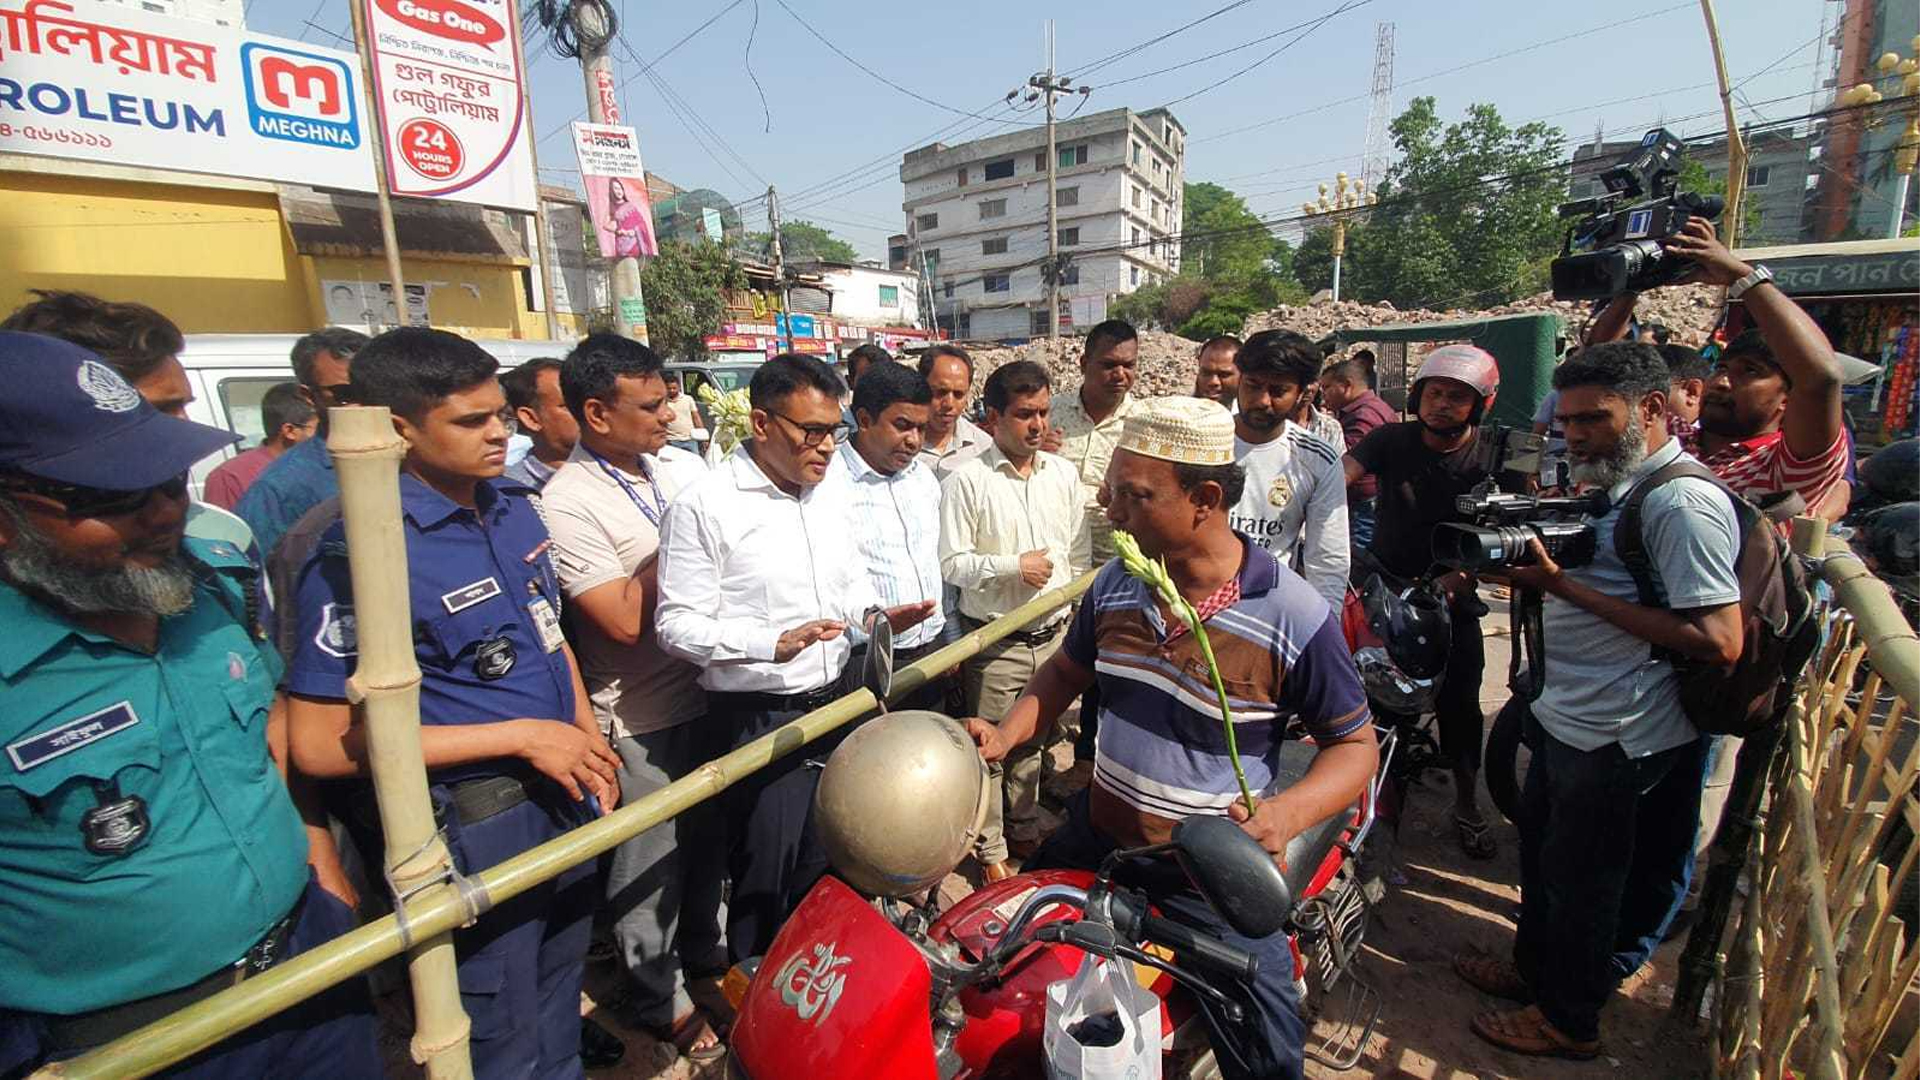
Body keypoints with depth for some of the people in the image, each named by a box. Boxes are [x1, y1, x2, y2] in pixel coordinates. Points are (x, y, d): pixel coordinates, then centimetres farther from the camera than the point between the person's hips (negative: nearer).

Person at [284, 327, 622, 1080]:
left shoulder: (516, 514, 2)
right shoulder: (359, 556, -21)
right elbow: (320, 744, -21)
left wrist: (590, 742, 2)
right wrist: (522, 736, -22)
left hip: (563, 796, 7)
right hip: (470, 828, -6)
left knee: (559, 1001, 28)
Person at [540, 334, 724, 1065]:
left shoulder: (684, 466, 1)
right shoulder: (567, 502, -19)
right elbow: (625, 620, -22)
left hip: (708, 691, 6)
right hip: (639, 718, -6)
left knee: (709, 839, 22)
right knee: (650, 864, 13)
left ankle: (705, 952, 48)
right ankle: (659, 999, 37)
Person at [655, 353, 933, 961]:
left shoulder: (834, 496, 6)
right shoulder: (704, 507, -15)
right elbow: (677, 624, -15)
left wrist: (875, 616, -3)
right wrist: (773, 644, -28)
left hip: (837, 702, 7)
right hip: (758, 721, -6)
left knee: (830, 861, 21)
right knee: (765, 877, 9)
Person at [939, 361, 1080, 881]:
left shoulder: (1063, 473, 4)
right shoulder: (967, 480, -11)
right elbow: (951, 564, -12)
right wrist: (1013, 566, -18)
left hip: (1053, 636, 5)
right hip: (994, 641, -4)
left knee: (1034, 742, 19)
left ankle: (1025, 831, 39)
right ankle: (991, 849, 27)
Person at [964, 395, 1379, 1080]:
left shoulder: (1293, 616, -20)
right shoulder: (1115, 584, -5)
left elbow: (1355, 743, -9)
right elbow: (1067, 670, 11)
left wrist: (1288, 813, -28)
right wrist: (1005, 735, -5)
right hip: (1097, 838, 5)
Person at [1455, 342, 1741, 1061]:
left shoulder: (1684, 501, -21)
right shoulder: (1615, 485, 9)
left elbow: (1718, 640, -26)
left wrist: (1568, 587, -26)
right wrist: (1536, 566, -2)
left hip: (1615, 738, -9)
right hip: (1569, 718, 9)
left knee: (1580, 878, 10)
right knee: (1541, 854, 23)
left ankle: (1569, 1020, 32)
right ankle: (1536, 971, 45)